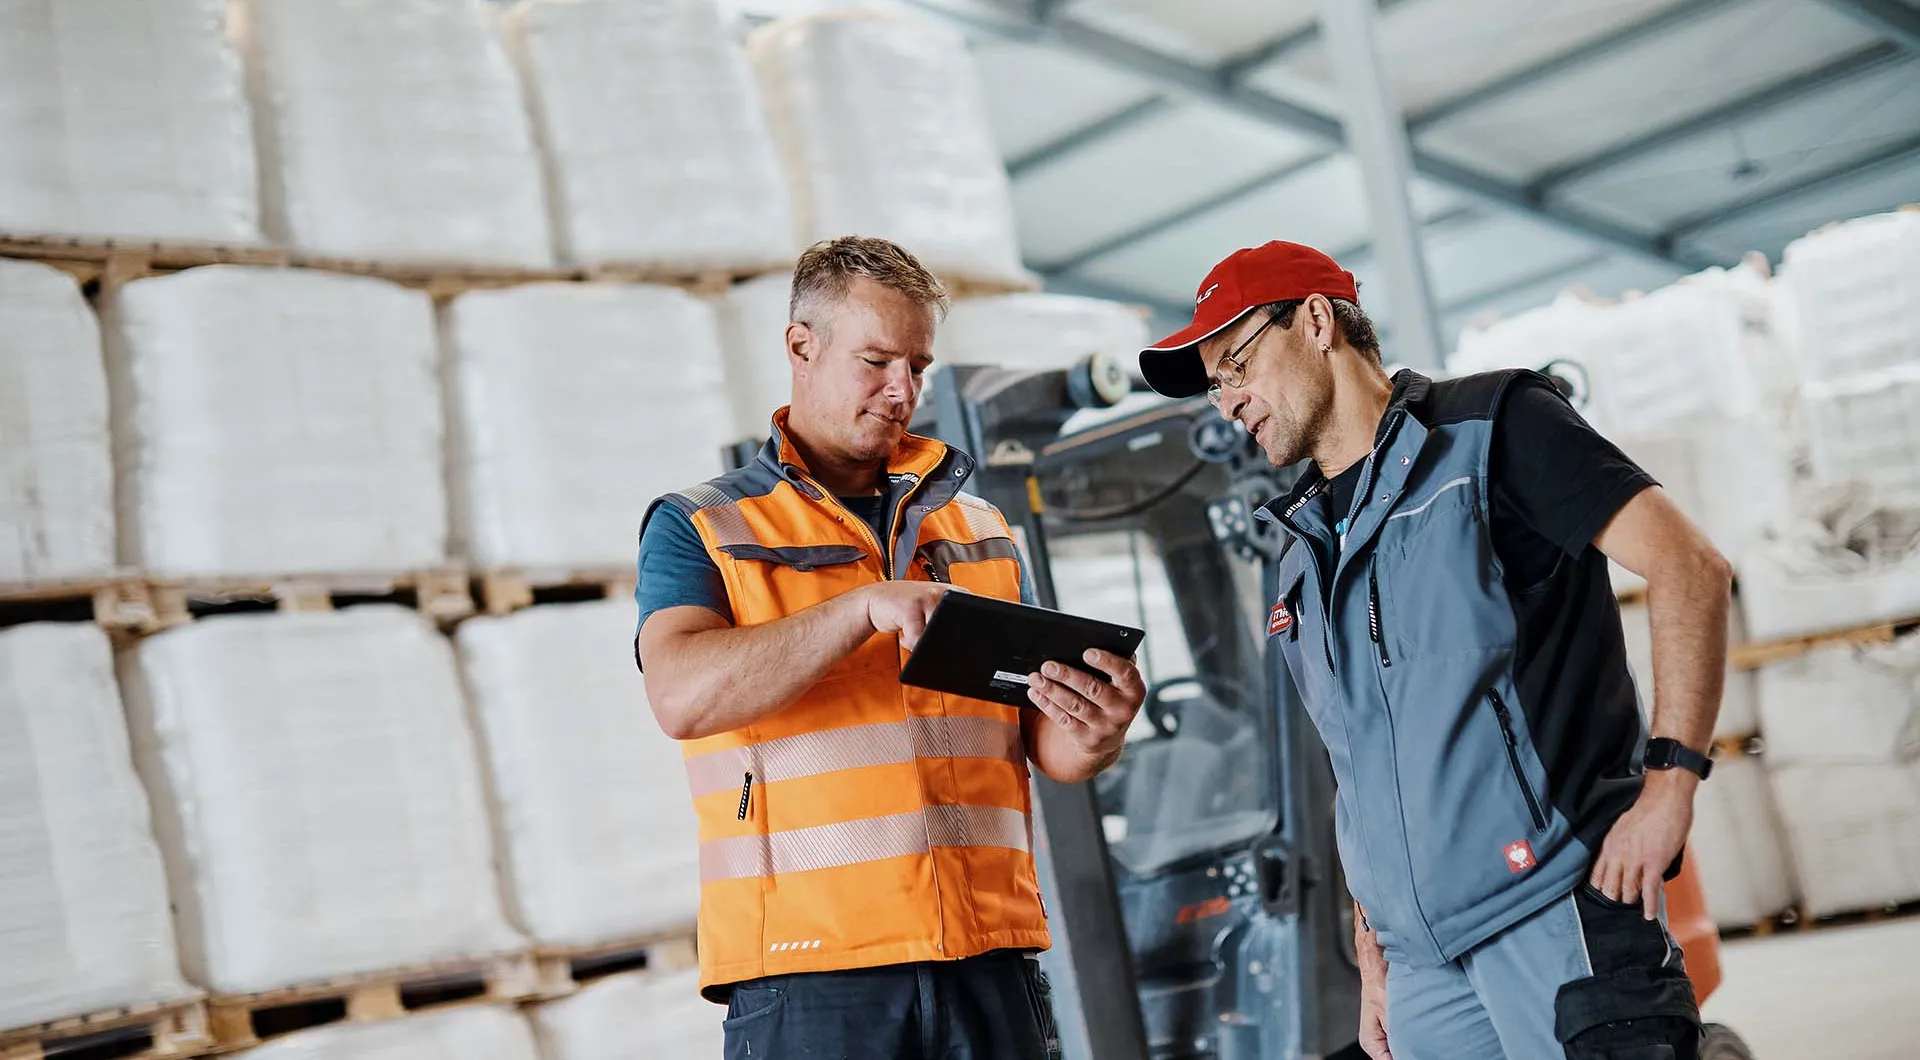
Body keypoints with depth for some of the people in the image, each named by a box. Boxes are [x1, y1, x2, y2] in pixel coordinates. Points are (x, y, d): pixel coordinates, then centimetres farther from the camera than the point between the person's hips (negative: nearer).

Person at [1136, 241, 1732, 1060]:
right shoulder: (1304, 554, 19)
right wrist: (1371, 956, 13)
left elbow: (1688, 566, -9)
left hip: (1550, 906, -6)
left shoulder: (1488, 426, 0)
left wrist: (1670, 781, -18)